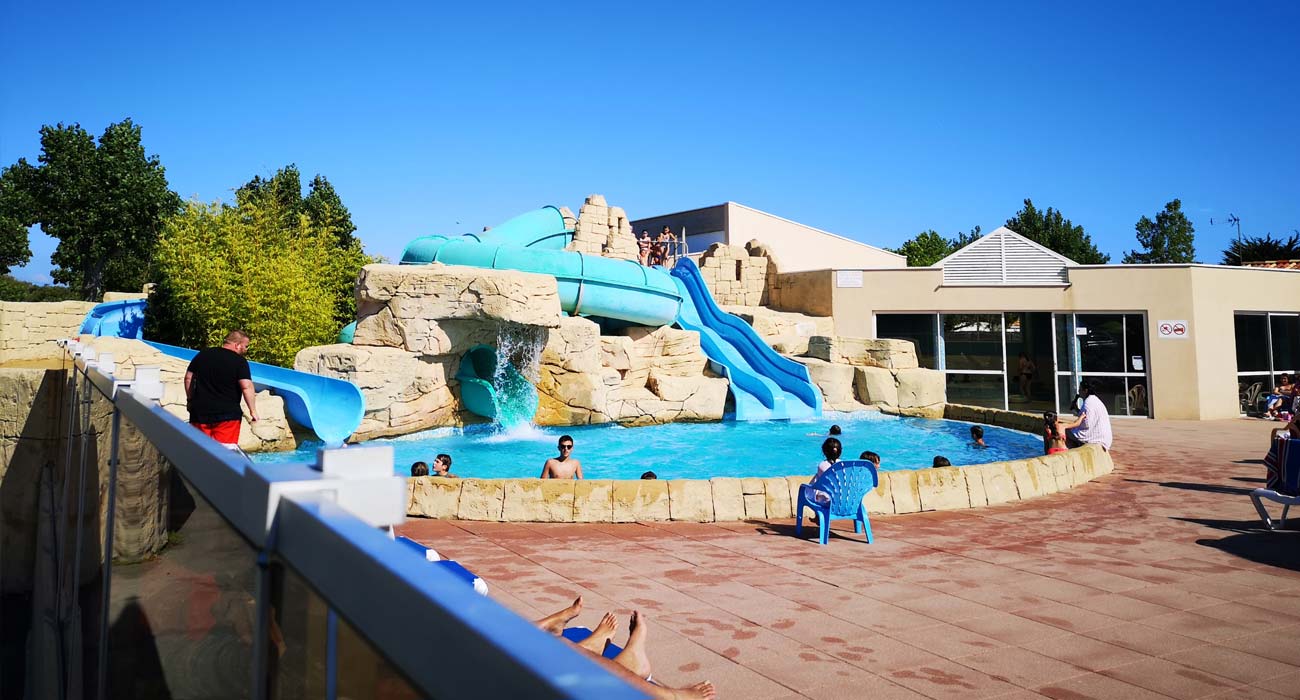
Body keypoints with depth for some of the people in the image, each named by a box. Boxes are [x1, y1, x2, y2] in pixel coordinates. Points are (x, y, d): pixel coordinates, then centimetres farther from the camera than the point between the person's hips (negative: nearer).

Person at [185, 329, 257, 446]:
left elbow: (188, 378, 14)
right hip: (227, 414, -5)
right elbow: (246, 386, -17)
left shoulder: (202, 354, 10)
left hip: (199, 411, 5)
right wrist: (253, 410, -11)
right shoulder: (239, 361, -8)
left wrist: (190, 399, 24)